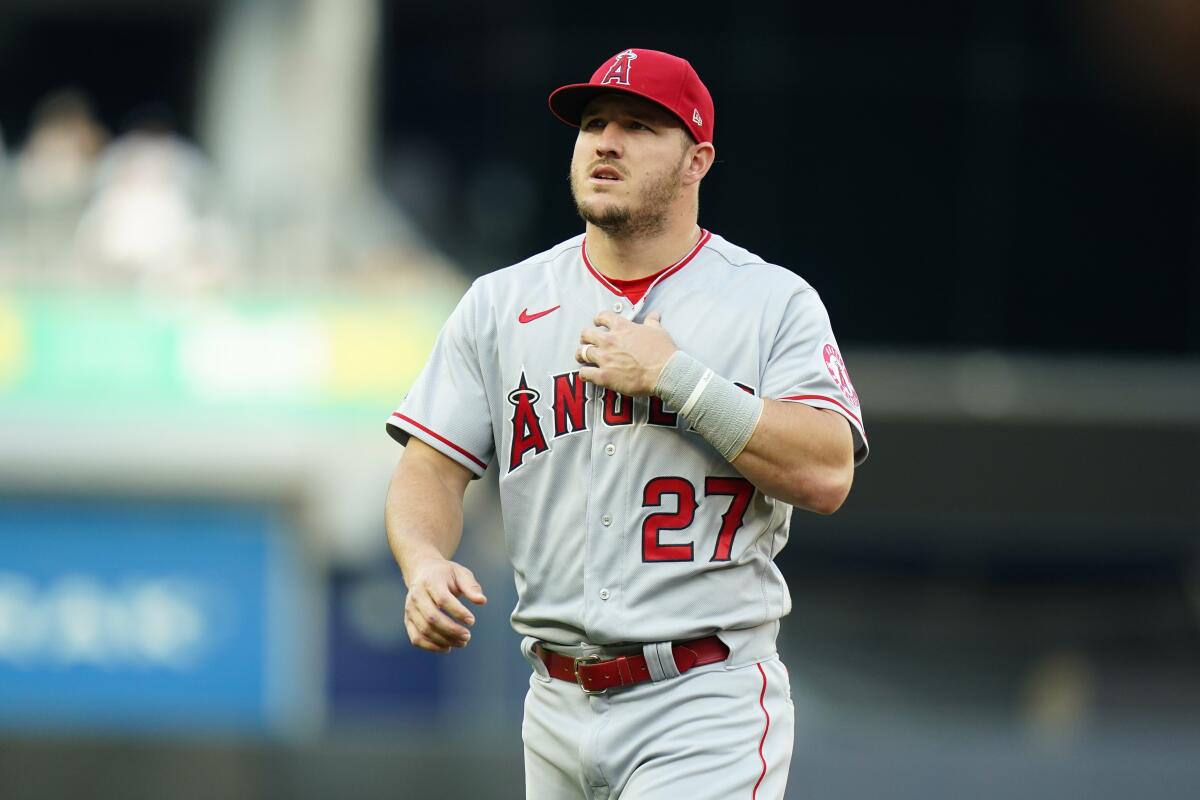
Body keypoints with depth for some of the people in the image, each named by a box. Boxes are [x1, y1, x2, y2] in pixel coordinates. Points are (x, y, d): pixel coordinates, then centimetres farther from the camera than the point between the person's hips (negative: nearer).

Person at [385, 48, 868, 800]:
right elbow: (433, 469, 7)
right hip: (560, 706, 4)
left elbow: (826, 475, -11)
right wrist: (424, 563, -15)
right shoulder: (500, 304, 10)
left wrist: (675, 377, -14)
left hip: (708, 710, -4)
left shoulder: (775, 302, 0)